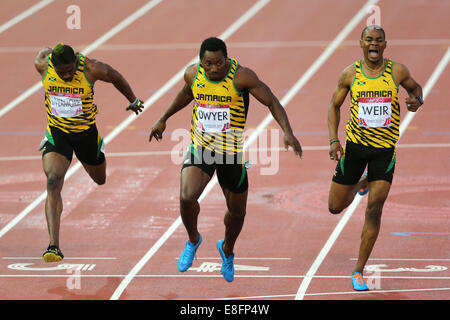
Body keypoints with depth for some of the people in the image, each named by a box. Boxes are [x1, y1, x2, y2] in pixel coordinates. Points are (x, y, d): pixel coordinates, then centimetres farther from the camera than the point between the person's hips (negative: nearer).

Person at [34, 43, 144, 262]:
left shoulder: (91, 69, -25)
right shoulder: (42, 64, -20)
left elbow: (116, 78, -4)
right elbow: (45, 52, 6)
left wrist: (133, 101, 13)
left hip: (86, 132, 0)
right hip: (57, 131, 0)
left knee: (100, 179, 23)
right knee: (53, 182, -21)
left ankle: (99, 149, 62)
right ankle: (54, 246, -26)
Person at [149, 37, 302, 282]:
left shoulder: (241, 76, -18)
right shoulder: (193, 74, -7)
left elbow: (271, 102, -12)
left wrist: (287, 131, -27)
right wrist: (163, 119, 26)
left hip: (231, 152, -1)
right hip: (200, 150, 1)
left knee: (237, 210, 14)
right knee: (187, 197, -22)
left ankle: (227, 249, 47)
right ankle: (193, 240, 9)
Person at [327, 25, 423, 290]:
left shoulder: (397, 71, -5)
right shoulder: (350, 74, -4)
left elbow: (415, 87, 15)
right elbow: (335, 106, 7)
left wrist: (417, 100, -9)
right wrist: (334, 140, -4)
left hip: (385, 149, -1)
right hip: (355, 145, 1)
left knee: (374, 208, -11)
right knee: (336, 207, 8)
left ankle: (359, 271, -1)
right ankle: (363, 183, 43)